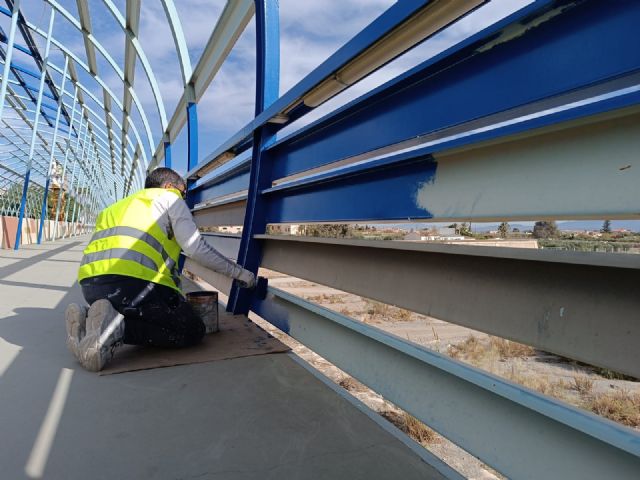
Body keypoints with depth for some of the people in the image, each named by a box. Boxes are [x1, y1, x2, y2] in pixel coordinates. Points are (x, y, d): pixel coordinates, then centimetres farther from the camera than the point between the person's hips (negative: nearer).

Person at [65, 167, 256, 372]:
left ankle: (89, 320, 4)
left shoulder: (123, 204, 35)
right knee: (193, 331, 2)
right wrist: (238, 272, 9)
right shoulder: (169, 198, 13)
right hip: (133, 280, -8)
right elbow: (195, 248, 0)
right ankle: (117, 328, -16)